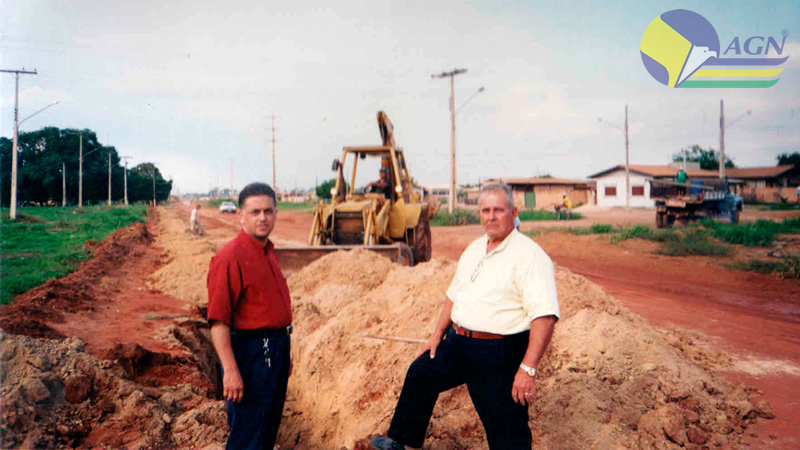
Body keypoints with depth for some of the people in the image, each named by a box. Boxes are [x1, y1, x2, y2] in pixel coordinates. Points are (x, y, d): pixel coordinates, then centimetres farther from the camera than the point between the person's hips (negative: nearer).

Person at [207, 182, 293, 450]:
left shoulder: (268, 252, 13)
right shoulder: (229, 257, -16)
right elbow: (218, 320, -20)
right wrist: (230, 370, -25)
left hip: (276, 349, 9)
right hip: (250, 350, -9)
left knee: (269, 427, 19)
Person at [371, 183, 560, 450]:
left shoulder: (529, 255, -17)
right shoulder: (474, 249, 10)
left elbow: (545, 315, -25)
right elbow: (455, 294, 23)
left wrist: (528, 368, -30)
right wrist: (438, 334, 21)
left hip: (499, 354, -8)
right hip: (457, 343, 8)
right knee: (420, 375, 20)